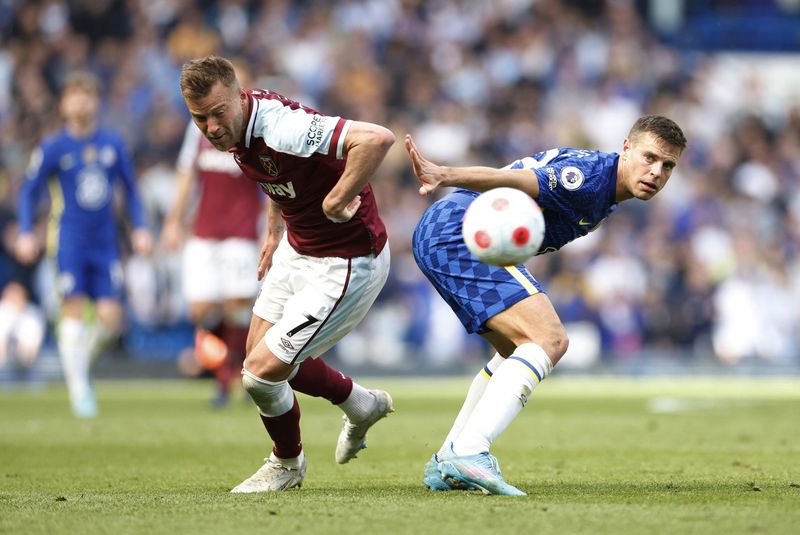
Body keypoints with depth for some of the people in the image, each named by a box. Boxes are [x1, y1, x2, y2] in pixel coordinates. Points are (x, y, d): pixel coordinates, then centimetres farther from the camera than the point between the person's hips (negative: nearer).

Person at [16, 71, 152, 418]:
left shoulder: (113, 144, 6)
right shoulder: (53, 148, -2)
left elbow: (130, 189, 16)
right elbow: (29, 191, 4)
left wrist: (139, 227, 8)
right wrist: (26, 233, -6)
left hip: (105, 243, 3)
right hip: (70, 242, -3)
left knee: (110, 318, -5)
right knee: (74, 308, -9)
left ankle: (78, 355, 24)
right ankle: (79, 388, -3)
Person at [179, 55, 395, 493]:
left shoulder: (280, 127, -34)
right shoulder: (238, 128, -5)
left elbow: (377, 138, -45)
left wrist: (336, 201, -34)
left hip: (346, 265, -10)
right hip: (297, 250, 10)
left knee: (262, 371, -8)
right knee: (260, 353, 21)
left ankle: (287, 462, 23)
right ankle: (360, 404, 44)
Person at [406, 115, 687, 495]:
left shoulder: (604, 192, 18)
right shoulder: (591, 175, -15)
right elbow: (514, 180, -30)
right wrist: (446, 176, -46)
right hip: (457, 233, -11)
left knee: (520, 349, 22)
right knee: (548, 340, -19)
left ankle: (445, 465, 22)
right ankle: (468, 452, -31)